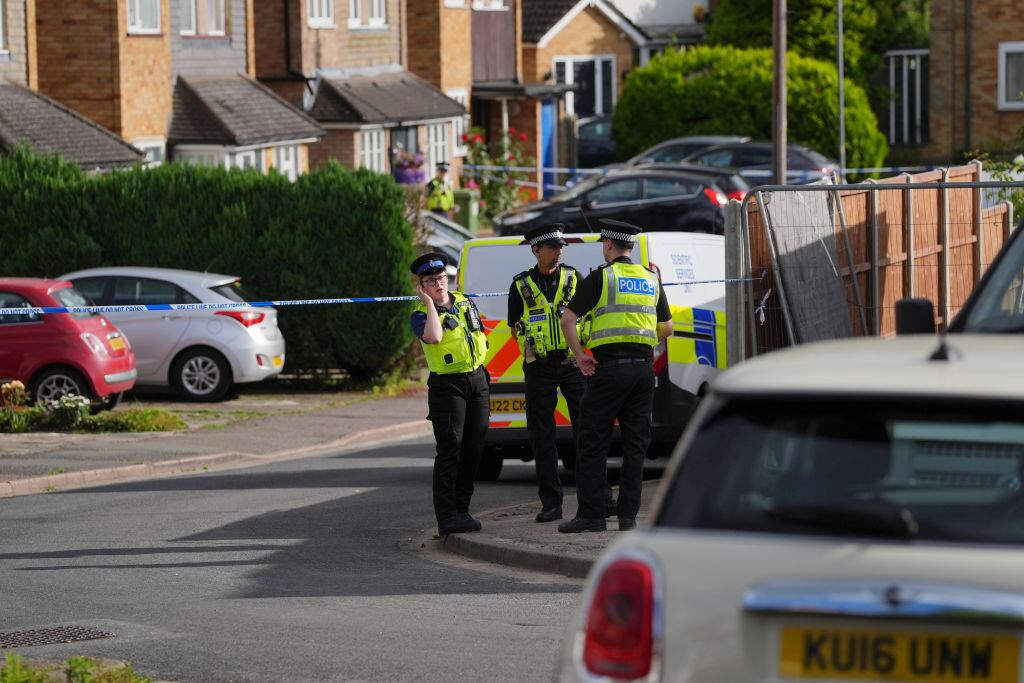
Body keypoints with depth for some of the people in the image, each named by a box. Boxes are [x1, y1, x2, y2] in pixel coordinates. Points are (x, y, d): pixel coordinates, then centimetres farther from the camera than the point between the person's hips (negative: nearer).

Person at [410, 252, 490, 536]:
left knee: (473, 448, 5)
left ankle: (461, 509, 13)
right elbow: (433, 337, -28)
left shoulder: (466, 303, 12)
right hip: (447, 385, -6)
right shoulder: (421, 315, -6)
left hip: (477, 380, 6)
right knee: (450, 449, -13)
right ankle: (446, 515, -14)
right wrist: (429, 303, -17)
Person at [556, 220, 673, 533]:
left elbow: (567, 320, -8)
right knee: (635, 443, 7)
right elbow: (666, 327, 23)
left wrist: (580, 355, -1)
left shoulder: (601, 277, -2)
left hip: (610, 366, -5)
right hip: (644, 367, 5)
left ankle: (591, 515, -1)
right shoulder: (651, 280, 14)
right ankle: (628, 515, 5)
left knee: (593, 443, 1)